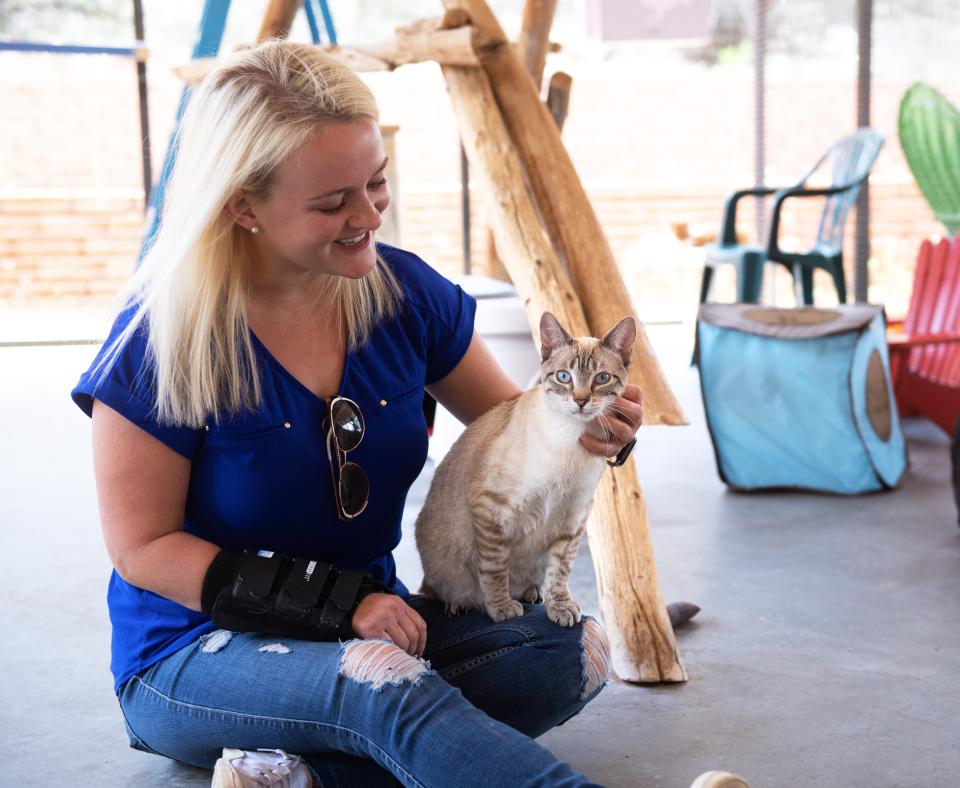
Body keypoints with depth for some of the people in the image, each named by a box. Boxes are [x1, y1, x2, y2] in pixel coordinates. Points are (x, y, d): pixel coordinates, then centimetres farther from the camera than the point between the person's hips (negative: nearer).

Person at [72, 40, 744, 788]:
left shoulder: (405, 292, -4)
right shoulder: (163, 340, -16)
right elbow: (144, 548, -13)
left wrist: (586, 424, -16)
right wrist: (335, 600, -22)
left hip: (371, 627, 6)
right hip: (196, 656, -5)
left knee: (574, 650, -19)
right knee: (383, 681, -37)